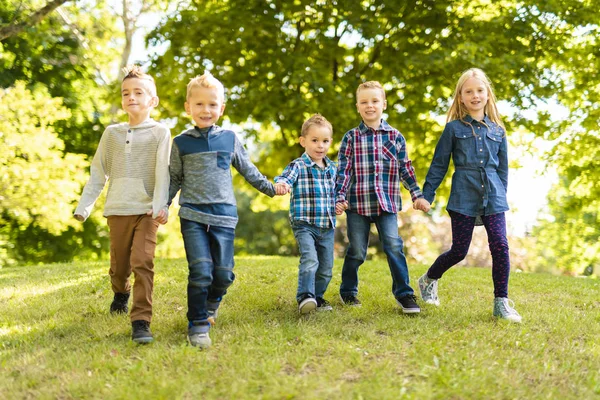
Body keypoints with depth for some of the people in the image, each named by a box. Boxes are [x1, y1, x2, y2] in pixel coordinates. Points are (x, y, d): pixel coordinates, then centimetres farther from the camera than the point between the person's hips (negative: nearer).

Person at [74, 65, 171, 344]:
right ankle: (121, 292, 44)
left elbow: (163, 172, -9)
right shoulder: (112, 133, 9)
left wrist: (160, 205, -22)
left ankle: (141, 321, -14)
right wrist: (84, 206, 10)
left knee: (143, 262, -16)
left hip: (147, 210, -3)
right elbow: (98, 173, 13)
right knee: (119, 264, 11)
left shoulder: (160, 133, 0)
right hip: (118, 209, 3)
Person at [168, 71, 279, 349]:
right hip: (193, 215, -2)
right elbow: (174, 179, 12)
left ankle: (212, 301, 33)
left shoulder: (230, 139, 9)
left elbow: (247, 170, 21)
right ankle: (197, 324, 1)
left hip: (224, 215, 2)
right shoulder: (181, 143, 5)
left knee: (224, 273, 1)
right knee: (200, 272, -12)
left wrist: (270, 187, 23)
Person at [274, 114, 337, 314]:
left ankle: (318, 296, 27)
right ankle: (305, 296, -20)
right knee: (310, 260, -24)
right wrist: (281, 183, -51)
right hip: (304, 224, -6)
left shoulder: (332, 168, 10)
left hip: (328, 227, 6)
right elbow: (286, 176, -30)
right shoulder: (298, 166, -8)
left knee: (326, 267, 10)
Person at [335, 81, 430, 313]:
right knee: (357, 251, 6)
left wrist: (417, 195, 6)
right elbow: (343, 170, -1)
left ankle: (404, 294, -1)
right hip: (358, 203, -1)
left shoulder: (395, 136, 6)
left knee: (394, 246, -10)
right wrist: (340, 198, -9)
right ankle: (348, 291, 25)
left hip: (387, 203, 1)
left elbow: (405, 169, 10)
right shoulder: (351, 138, 2)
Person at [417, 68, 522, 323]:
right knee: (459, 251, 1)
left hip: (493, 198, 2)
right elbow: (438, 165, 4)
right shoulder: (454, 128, 2)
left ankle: (501, 303, 3)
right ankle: (429, 280, 29)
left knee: (500, 246, -8)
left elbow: (503, 167, 15)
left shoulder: (497, 130, 9)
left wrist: (501, 194, 13)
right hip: (464, 198, -2)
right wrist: (426, 195, 2)